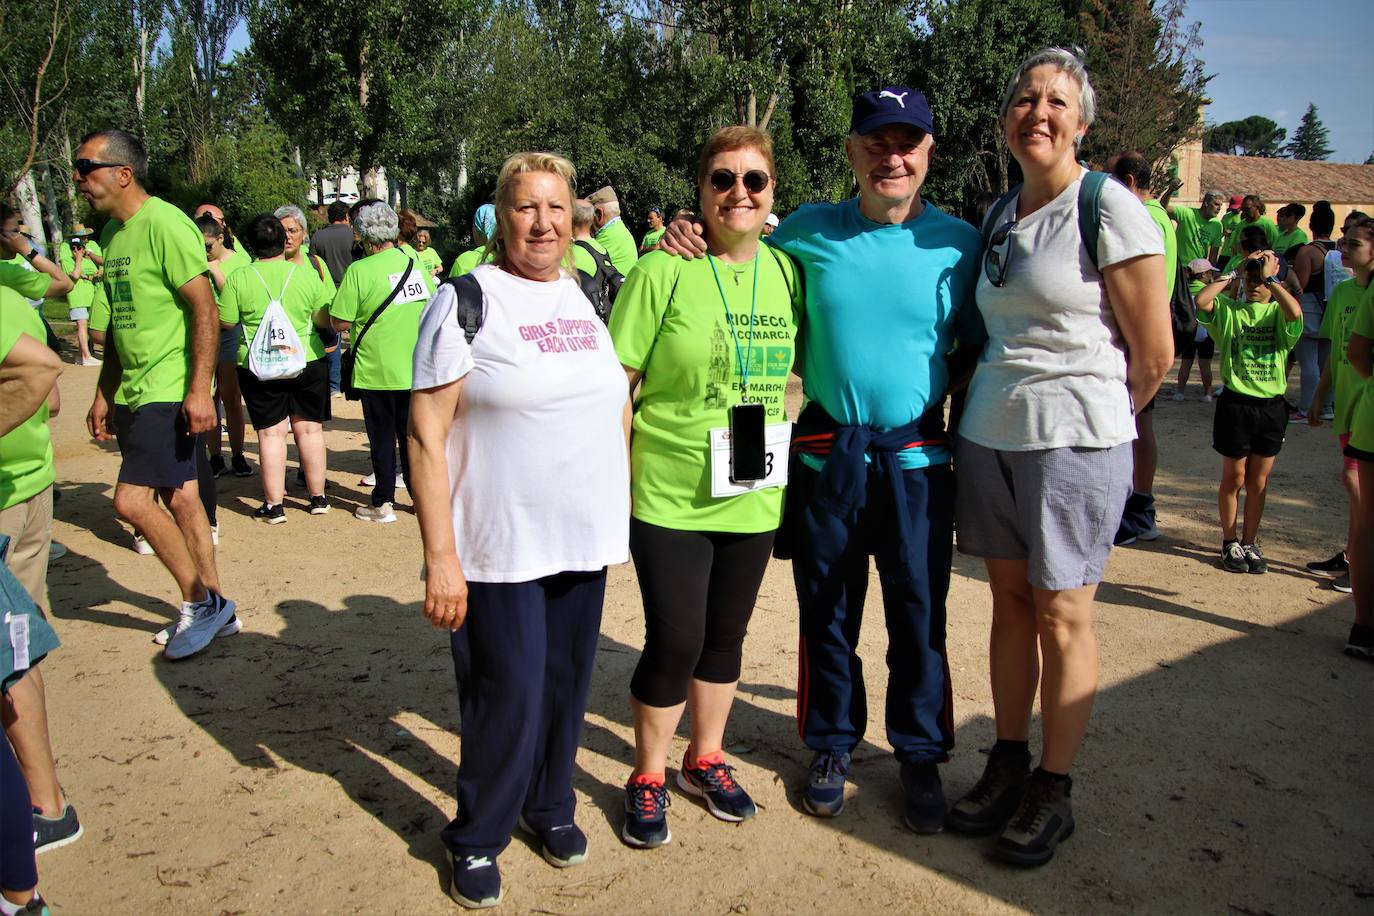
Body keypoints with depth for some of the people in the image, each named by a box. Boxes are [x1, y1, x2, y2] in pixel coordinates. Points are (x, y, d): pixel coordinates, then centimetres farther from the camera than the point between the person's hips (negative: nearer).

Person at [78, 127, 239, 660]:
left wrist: (199, 390, -24)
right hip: (136, 391, 9)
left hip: (172, 390, -9)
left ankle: (199, 600, 6)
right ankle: (213, 608, 23)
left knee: (132, 499, -11)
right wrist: (104, 394, 19)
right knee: (180, 497, 12)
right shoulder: (113, 232, 13)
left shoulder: (165, 224, -14)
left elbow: (205, 308, -19)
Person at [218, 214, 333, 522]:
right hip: (307, 359, 1)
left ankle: (274, 505, 6)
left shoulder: (239, 279, -6)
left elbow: (225, 322, -1)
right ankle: (318, 497, 19)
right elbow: (324, 319, 1)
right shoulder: (307, 274, -4)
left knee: (271, 432, 4)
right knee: (309, 428, 11)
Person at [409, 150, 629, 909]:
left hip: (584, 539, 5)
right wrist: (440, 556, -16)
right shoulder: (467, 299, -9)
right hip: (498, 547, -5)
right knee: (509, 695, 2)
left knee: (567, 683, 15)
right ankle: (476, 839, 25)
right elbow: (426, 434, -12)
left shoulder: (588, 298, 8)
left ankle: (549, 804, 38)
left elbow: (616, 401, 21)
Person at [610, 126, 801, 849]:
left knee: (725, 636, 17)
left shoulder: (786, 271, 4)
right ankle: (647, 777, 26)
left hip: (754, 498, 5)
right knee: (675, 642, 2)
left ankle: (706, 759, 38)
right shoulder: (661, 272, -10)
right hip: (669, 498, -4)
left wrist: (781, 457, 12)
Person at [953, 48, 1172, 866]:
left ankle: (1054, 793, 16)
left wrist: (1092, 416, 7)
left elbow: (1156, 353, -6)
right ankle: (1008, 764, 25)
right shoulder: (997, 215, 12)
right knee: (1010, 602, 12)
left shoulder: (1111, 210, -8)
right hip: (988, 432, 6)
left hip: (1075, 439, -6)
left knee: (1062, 614, 2)